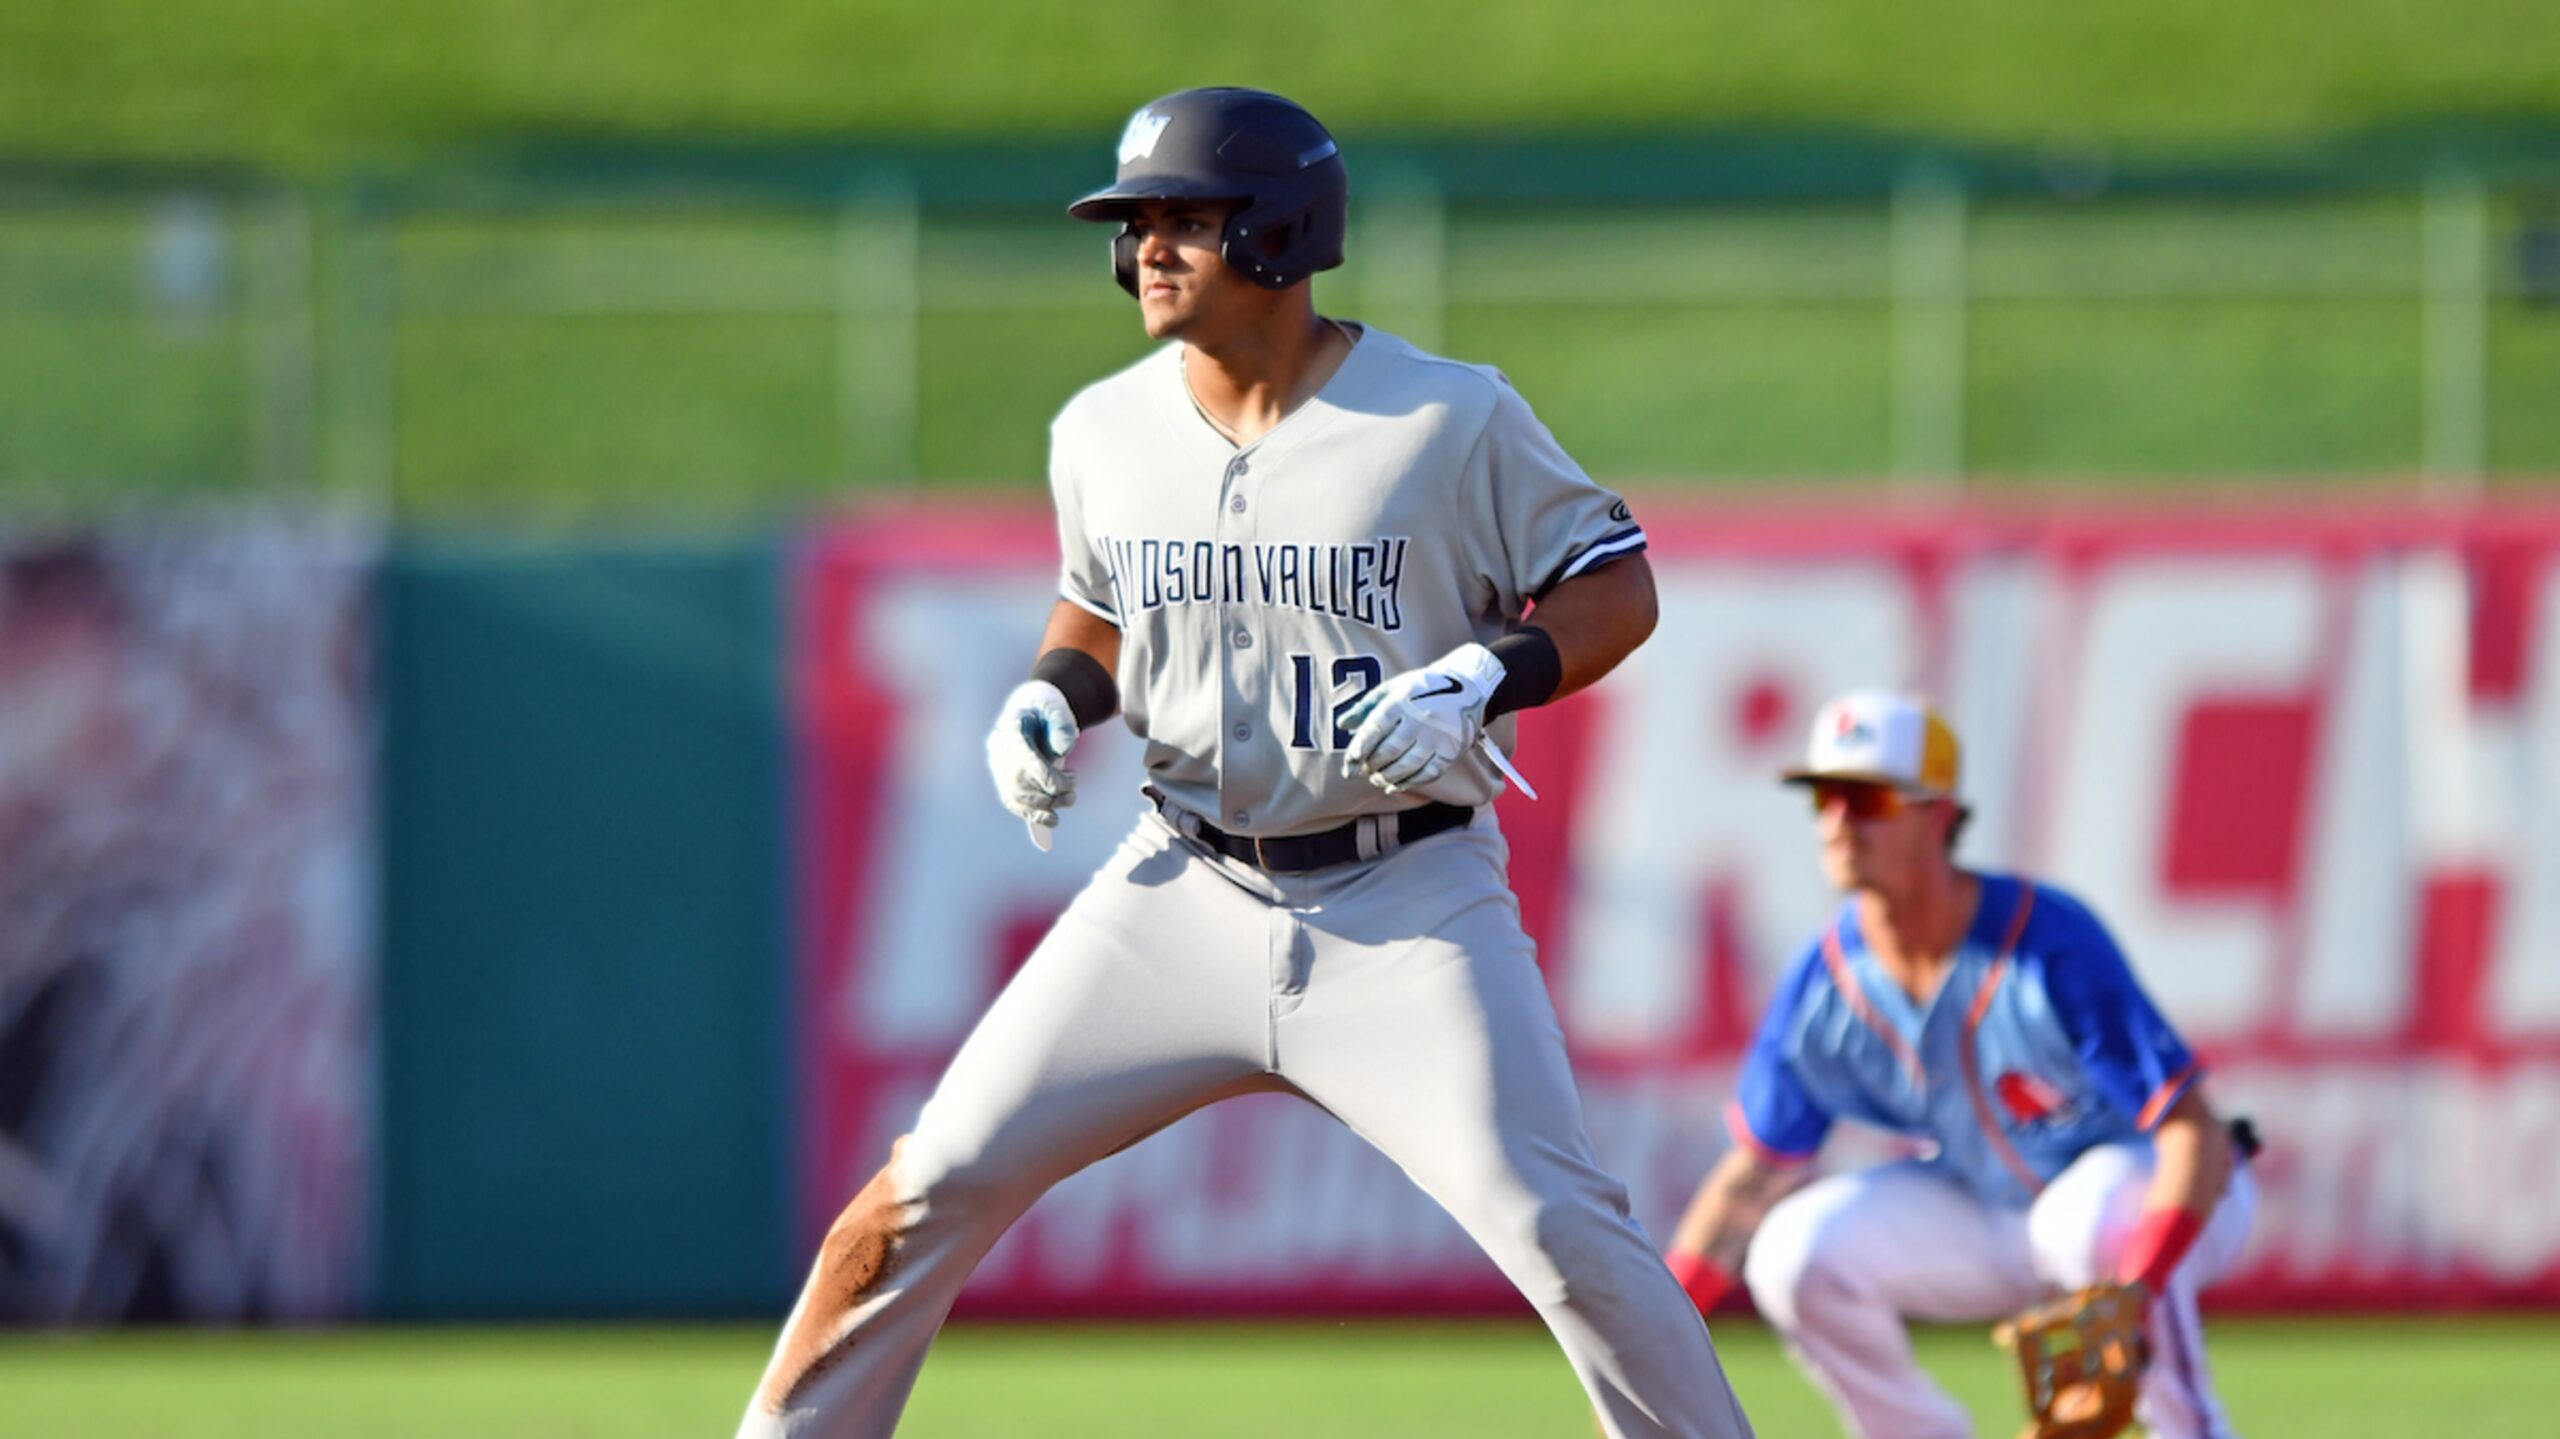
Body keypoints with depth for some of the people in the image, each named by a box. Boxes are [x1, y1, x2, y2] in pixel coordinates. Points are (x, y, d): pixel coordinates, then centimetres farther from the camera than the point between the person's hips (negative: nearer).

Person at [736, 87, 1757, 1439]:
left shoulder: (1453, 417, -10)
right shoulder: (1103, 430, 4)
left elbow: (1618, 591, -3)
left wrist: (1480, 680, -21)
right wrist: (1047, 699, 0)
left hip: (1406, 912, -4)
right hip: (1185, 894, 4)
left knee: (1553, 1224, -16)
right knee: (934, 1184, -2)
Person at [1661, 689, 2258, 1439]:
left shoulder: (2052, 945, -30)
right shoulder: (1822, 984, -13)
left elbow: (2195, 1133, -34)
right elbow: (1751, 1175, -1)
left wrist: (2132, 1297, -51)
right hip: (1993, 1215, 6)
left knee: (2093, 1217, -40)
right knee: (1796, 1251, -15)